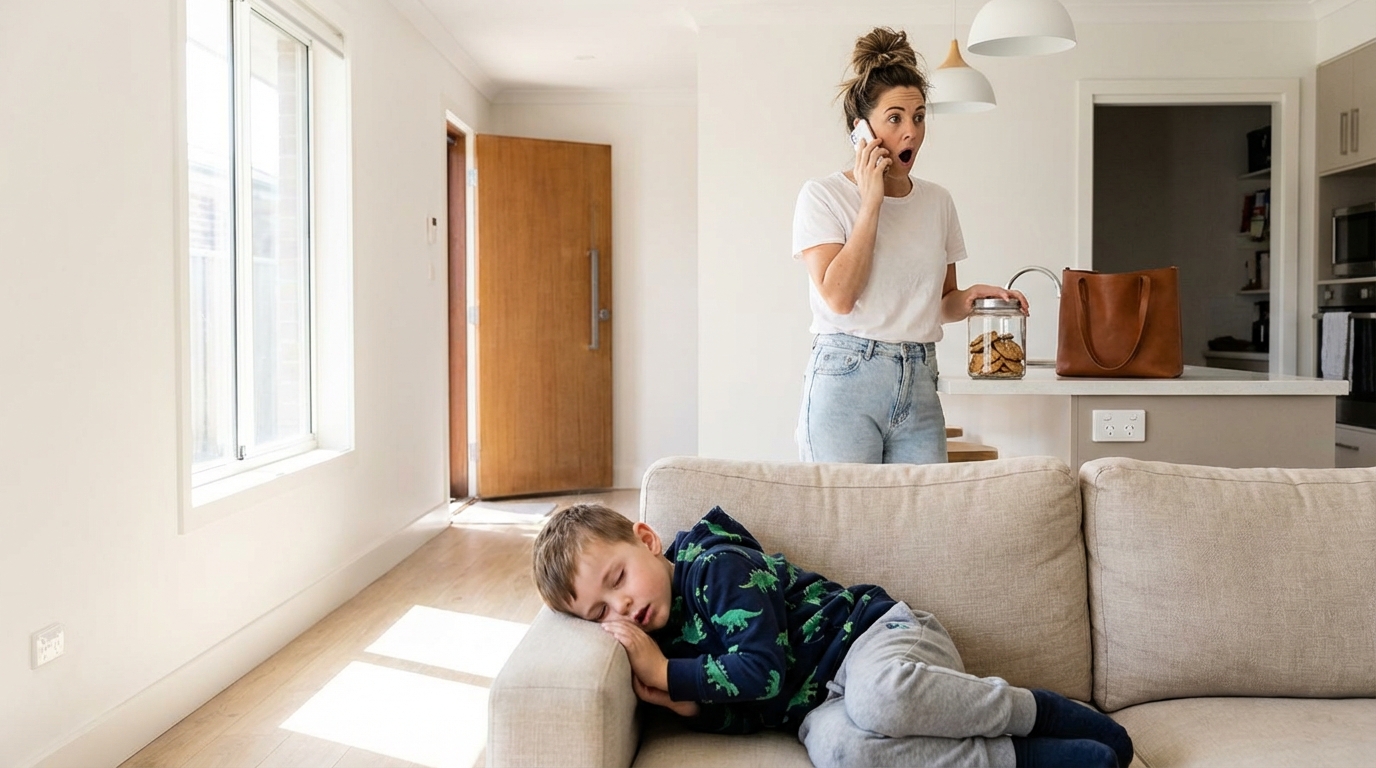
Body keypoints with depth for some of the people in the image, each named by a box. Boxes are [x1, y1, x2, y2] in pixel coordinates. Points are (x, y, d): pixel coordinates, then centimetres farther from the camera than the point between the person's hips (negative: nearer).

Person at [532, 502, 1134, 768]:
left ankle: (1036, 712, -11)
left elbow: (765, 671, -20)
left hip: (880, 635, -6)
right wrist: (683, 703, -12)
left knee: (878, 695, -42)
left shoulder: (714, 566, -13)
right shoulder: (662, 636, 10)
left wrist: (664, 673, -14)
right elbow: (742, 717, 8)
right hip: (822, 701, 6)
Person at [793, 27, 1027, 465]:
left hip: (919, 386, 5)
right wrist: (871, 201, -13)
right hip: (846, 379, -4)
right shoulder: (823, 195, -3)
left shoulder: (937, 202, 12)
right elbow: (838, 296, -16)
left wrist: (969, 298, 0)